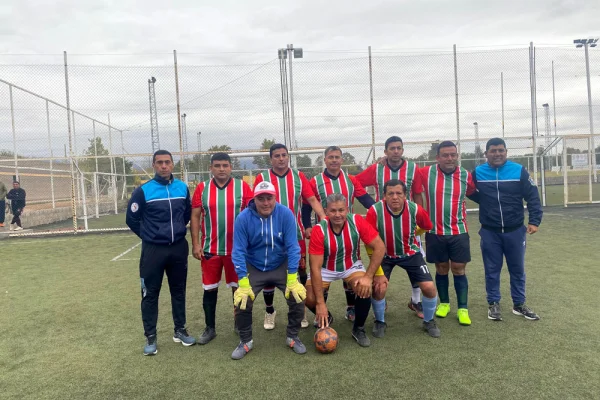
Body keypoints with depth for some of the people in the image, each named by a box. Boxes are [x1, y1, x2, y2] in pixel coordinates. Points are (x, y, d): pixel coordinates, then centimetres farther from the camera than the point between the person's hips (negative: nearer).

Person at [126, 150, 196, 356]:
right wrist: (148, 236, 5)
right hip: (153, 250, -3)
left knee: (179, 290, 14)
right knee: (150, 294, 5)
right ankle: (150, 337, 19)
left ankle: (180, 330, 28)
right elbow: (132, 219, 0)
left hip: (179, 248, 3)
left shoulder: (183, 188, 1)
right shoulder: (143, 191, -10)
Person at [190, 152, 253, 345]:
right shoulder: (202, 188, 2)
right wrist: (195, 244, -2)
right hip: (209, 248, 1)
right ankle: (210, 328, 25)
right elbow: (195, 217, 4)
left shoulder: (242, 186, -2)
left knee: (239, 287, 10)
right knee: (210, 289, 9)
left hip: (237, 248, -1)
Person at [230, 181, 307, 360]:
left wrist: (292, 280, -21)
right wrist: (243, 284, -22)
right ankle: (245, 341, 16)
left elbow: (292, 247, -18)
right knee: (242, 300, -12)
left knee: (298, 295, -14)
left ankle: (292, 337, 14)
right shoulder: (243, 218, -20)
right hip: (253, 268, 0)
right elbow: (239, 251, -17)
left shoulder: (286, 214, -20)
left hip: (280, 266, 0)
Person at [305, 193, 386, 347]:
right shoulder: (319, 230, -28)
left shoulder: (357, 221, -25)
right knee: (309, 299, -18)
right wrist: (320, 303, -31)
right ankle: (326, 318, 19)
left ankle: (358, 328, 2)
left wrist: (368, 277, -27)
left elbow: (379, 248, -19)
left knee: (365, 290, -27)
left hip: (352, 266, 1)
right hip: (326, 268, 0)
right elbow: (315, 268, -28)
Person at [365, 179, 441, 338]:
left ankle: (429, 322, 23)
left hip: (410, 253, 1)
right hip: (384, 255, -1)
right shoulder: (374, 211, -27)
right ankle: (380, 322, 15)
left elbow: (427, 227, 2)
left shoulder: (415, 209, -23)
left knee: (429, 287, -7)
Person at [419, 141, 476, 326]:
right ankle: (444, 303, 30)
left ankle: (463, 309, 17)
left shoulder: (466, 175, -2)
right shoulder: (426, 173, -7)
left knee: (459, 269, 5)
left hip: (459, 231, 1)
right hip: (435, 232, 0)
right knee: (441, 269, 12)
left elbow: (473, 193, 16)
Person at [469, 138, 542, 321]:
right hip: (489, 232, 0)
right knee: (492, 270, 9)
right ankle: (493, 304, 23)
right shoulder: (477, 173, -3)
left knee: (517, 269, 13)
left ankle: (519, 304, 28)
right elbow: (472, 195, 11)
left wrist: (534, 221, -9)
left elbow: (532, 196, -4)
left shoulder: (519, 171, -6)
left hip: (515, 231, 0)